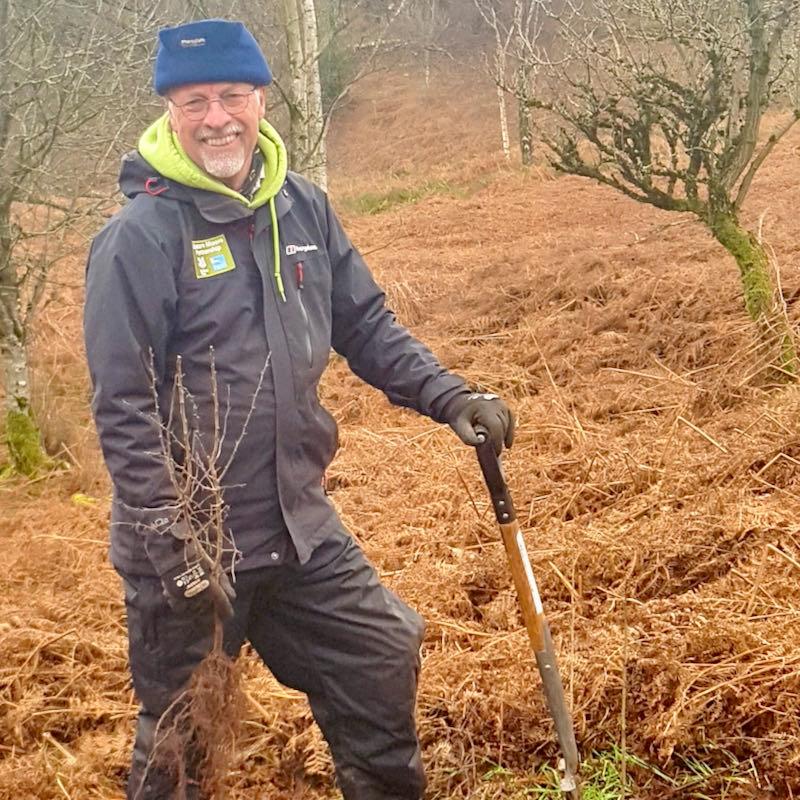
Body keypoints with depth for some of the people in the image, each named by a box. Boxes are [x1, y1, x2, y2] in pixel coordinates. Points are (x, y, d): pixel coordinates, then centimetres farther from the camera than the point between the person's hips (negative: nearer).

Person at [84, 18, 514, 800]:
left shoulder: (303, 208, 3)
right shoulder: (140, 234, -14)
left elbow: (369, 328, 11)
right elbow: (123, 409, -17)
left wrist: (450, 397, -4)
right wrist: (175, 549, -21)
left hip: (301, 525, 6)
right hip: (189, 544, -5)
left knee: (383, 662, 16)